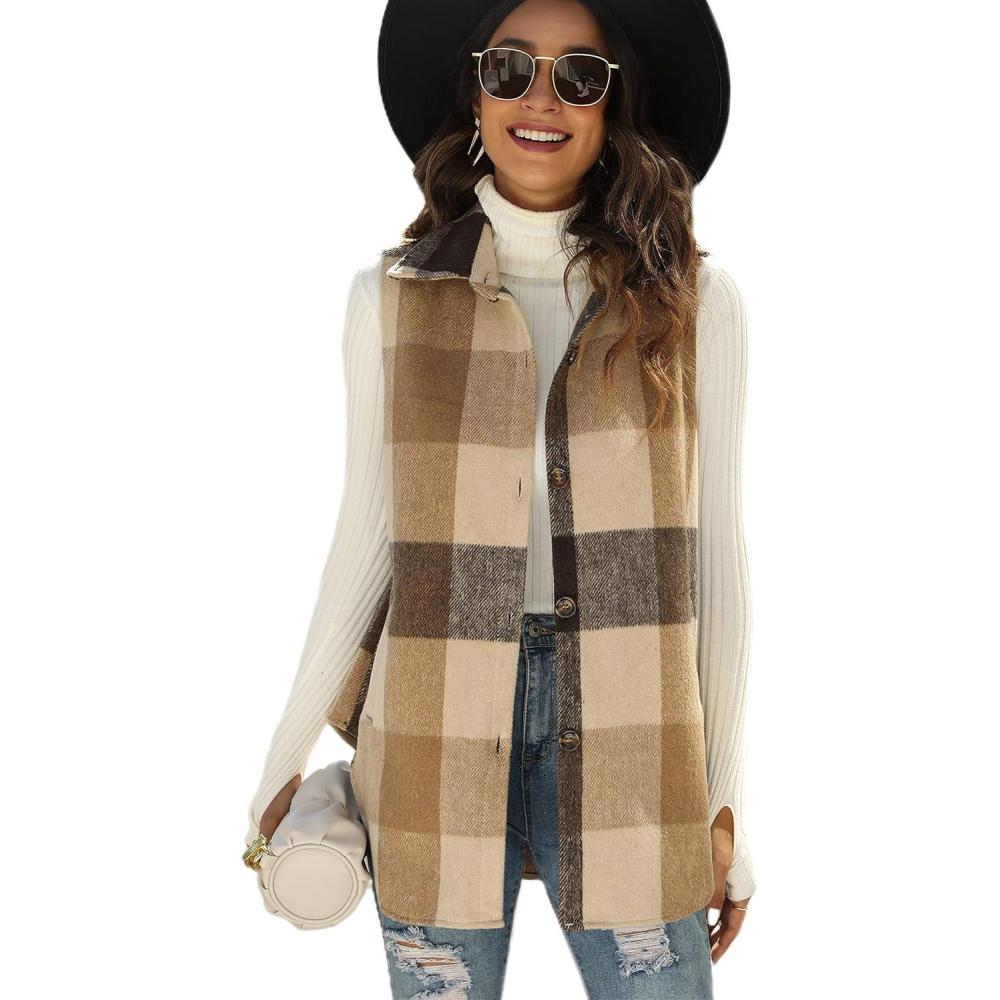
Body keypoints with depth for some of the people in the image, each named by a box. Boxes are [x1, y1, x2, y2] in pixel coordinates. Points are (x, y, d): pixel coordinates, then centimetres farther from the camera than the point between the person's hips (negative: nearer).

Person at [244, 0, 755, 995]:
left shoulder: (692, 303, 2)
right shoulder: (391, 296, 3)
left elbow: (712, 551, 4)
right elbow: (368, 538, 6)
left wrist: (726, 801, 4)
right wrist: (286, 758, 7)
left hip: (625, 747, 0)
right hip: (436, 737, 1)